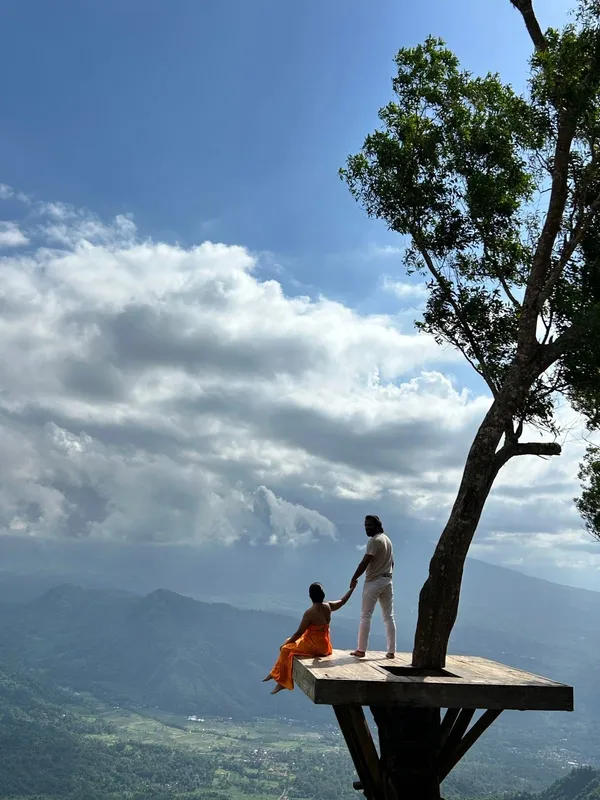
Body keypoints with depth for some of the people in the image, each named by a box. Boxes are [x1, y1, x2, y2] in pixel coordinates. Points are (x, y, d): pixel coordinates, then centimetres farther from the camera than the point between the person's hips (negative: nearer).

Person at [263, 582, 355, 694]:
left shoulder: (309, 613, -25)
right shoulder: (328, 607, -6)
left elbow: (299, 633, -18)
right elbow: (343, 601, 13)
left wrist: (285, 644, -6)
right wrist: (352, 587, 25)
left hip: (314, 646, -8)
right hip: (324, 644, 8)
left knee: (286, 649, 6)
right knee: (290, 641, 21)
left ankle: (282, 682, 11)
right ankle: (276, 673, 25)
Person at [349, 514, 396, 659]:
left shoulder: (374, 541, -14)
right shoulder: (388, 540, 15)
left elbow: (365, 562, -19)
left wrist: (354, 579, -12)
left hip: (373, 581, -8)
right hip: (387, 581, 8)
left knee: (365, 616, -3)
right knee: (389, 617, 8)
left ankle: (361, 650, -2)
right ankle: (391, 651, 9)